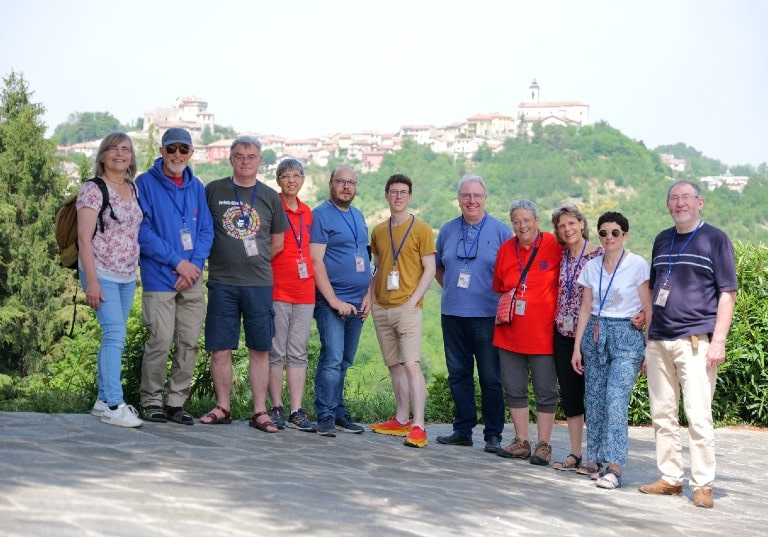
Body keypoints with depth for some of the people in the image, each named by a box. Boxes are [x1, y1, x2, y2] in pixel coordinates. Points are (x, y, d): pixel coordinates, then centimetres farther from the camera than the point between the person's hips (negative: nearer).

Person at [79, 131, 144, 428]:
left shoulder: (134, 189, 11)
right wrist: (91, 281, -18)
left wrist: (136, 270, 11)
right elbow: (84, 238, -12)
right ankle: (114, 404, -12)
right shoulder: (93, 190, -9)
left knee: (113, 337, 10)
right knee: (115, 335, -14)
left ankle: (104, 400, 17)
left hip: (128, 276, 7)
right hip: (102, 274, -7)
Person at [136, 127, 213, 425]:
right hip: (159, 278, -5)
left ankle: (176, 402, 13)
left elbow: (206, 231, 10)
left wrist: (194, 264, -6)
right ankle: (151, 401, 6)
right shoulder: (146, 183, -2)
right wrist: (177, 261, -13)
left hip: (192, 279, 5)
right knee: (160, 342, -8)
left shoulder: (197, 187, 13)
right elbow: (143, 231, -9)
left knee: (189, 343, 4)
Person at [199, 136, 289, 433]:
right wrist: (219, 258, 4)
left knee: (260, 349, 3)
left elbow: (278, 242, 16)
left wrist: (256, 260, 6)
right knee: (220, 348, 1)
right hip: (221, 282, -1)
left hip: (259, 283, 1)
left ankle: (260, 411, 9)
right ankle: (222, 407, 14)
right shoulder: (213, 191, 5)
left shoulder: (270, 197, 9)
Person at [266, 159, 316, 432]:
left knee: (298, 353, 5)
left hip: (305, 290, 5)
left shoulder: (307, 212, 14)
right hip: (277, 290, -5)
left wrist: (311, 277, 13)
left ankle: (297, 411, 7)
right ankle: (276, 409, 6)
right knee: (276, 352, 0)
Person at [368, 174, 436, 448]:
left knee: (411, 364, -14)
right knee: (394, 365, 11)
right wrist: (372, 298, 7)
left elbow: (429, 269, -4)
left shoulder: (421, 229, -2)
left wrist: (413, 300, -13)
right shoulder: (378, 231, 14)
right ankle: (401, 420, 20)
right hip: (382, 309, 6)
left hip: (407, 307, -6)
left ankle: (418, 427, -16)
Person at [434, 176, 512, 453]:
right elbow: (438, 267, 23)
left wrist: (503, 301, -4)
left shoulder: (500, 230, 1)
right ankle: (463, 429, 18)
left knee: (491, 378, -2)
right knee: (458, 374, 8)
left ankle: (493, 435, 6)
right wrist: (451, 289, 11)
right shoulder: (447, 230, 11)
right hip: (452, 314, 4)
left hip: (487, 316, -4)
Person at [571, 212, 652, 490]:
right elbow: (586, 308, 13)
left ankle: (614, 467, -13)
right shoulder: (592, 266, 9)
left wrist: (650, 348, -6)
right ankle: (598, 461, 11)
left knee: (616, 400, -14)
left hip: (627, 336, -5)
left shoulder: (638, 265, -4)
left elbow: (648, 310, -3)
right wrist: (577, 347, 10)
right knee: (595, 400, 3)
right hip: (595, 334, 5)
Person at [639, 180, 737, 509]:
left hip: (695, 341, -5)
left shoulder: (715, 239, 1)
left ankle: (703, 485, -1)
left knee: (698, 416, -8)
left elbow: (727, 293, -2)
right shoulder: (662, 240, 16)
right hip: (659, 342, 6)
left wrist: (718, 341, -12)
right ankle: (670, 478, 18)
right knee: (662, 415, 8)